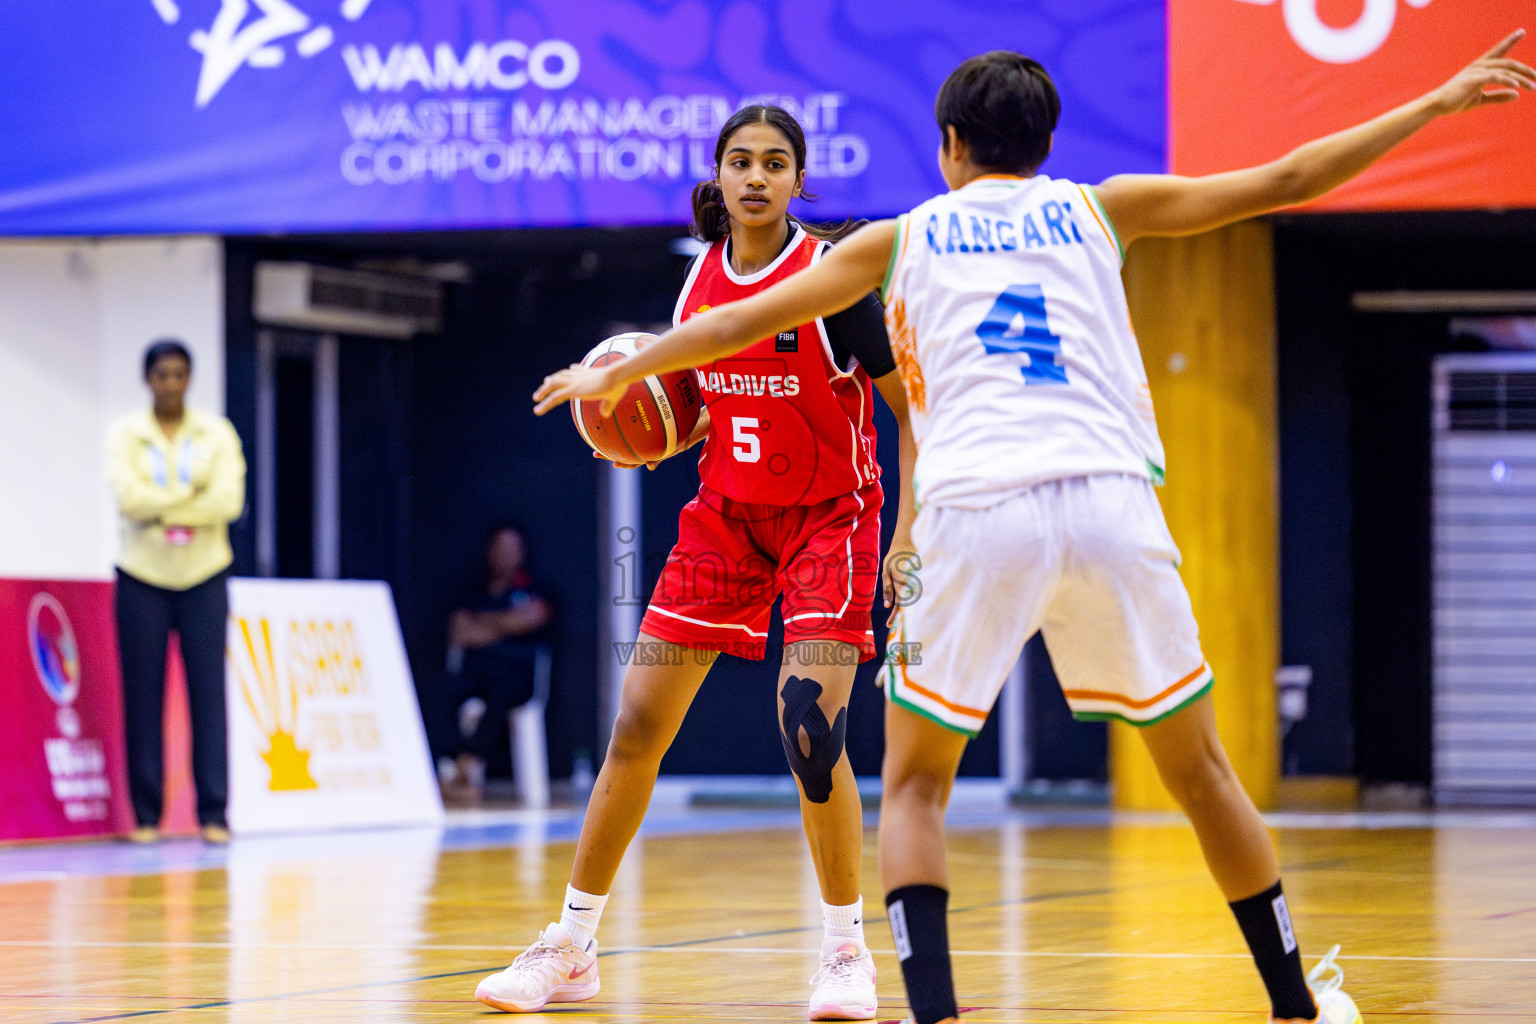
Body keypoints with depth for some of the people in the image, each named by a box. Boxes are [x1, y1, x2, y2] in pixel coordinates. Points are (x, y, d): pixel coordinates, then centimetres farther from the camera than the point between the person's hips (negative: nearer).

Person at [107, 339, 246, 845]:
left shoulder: (217, 433, 4)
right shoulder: (124, 433, 1)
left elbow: (230, 500, -10)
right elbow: (128, 497, -14)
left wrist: (162, 508, -13)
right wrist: (195, 493, -11)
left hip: (203, 576, 1)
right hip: (142, 578, -1)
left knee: (208, 693, -4)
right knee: (143, 696, -1)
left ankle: (213, 813, -3)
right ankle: (146, 815, 3)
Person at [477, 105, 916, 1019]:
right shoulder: (701, 277, 0)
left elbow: (913, 410, -12)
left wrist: (910, 534, -20)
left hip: (828, 517, -5)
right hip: (725, 514, 5)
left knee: (810, 726, -21)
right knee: (638, 724, 1)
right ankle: (572, 950, 12)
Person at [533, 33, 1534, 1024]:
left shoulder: (902, 238, 21)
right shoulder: (1100, 210, 21)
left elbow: (741, 323, 26)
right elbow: (1284, 182, 21)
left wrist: (615, 373, 40)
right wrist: (1438, 104, 29)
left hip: (977, 514, -1)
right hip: (1113, 503, 1)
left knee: (915, 784, 13)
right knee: (1198, 766, 18)